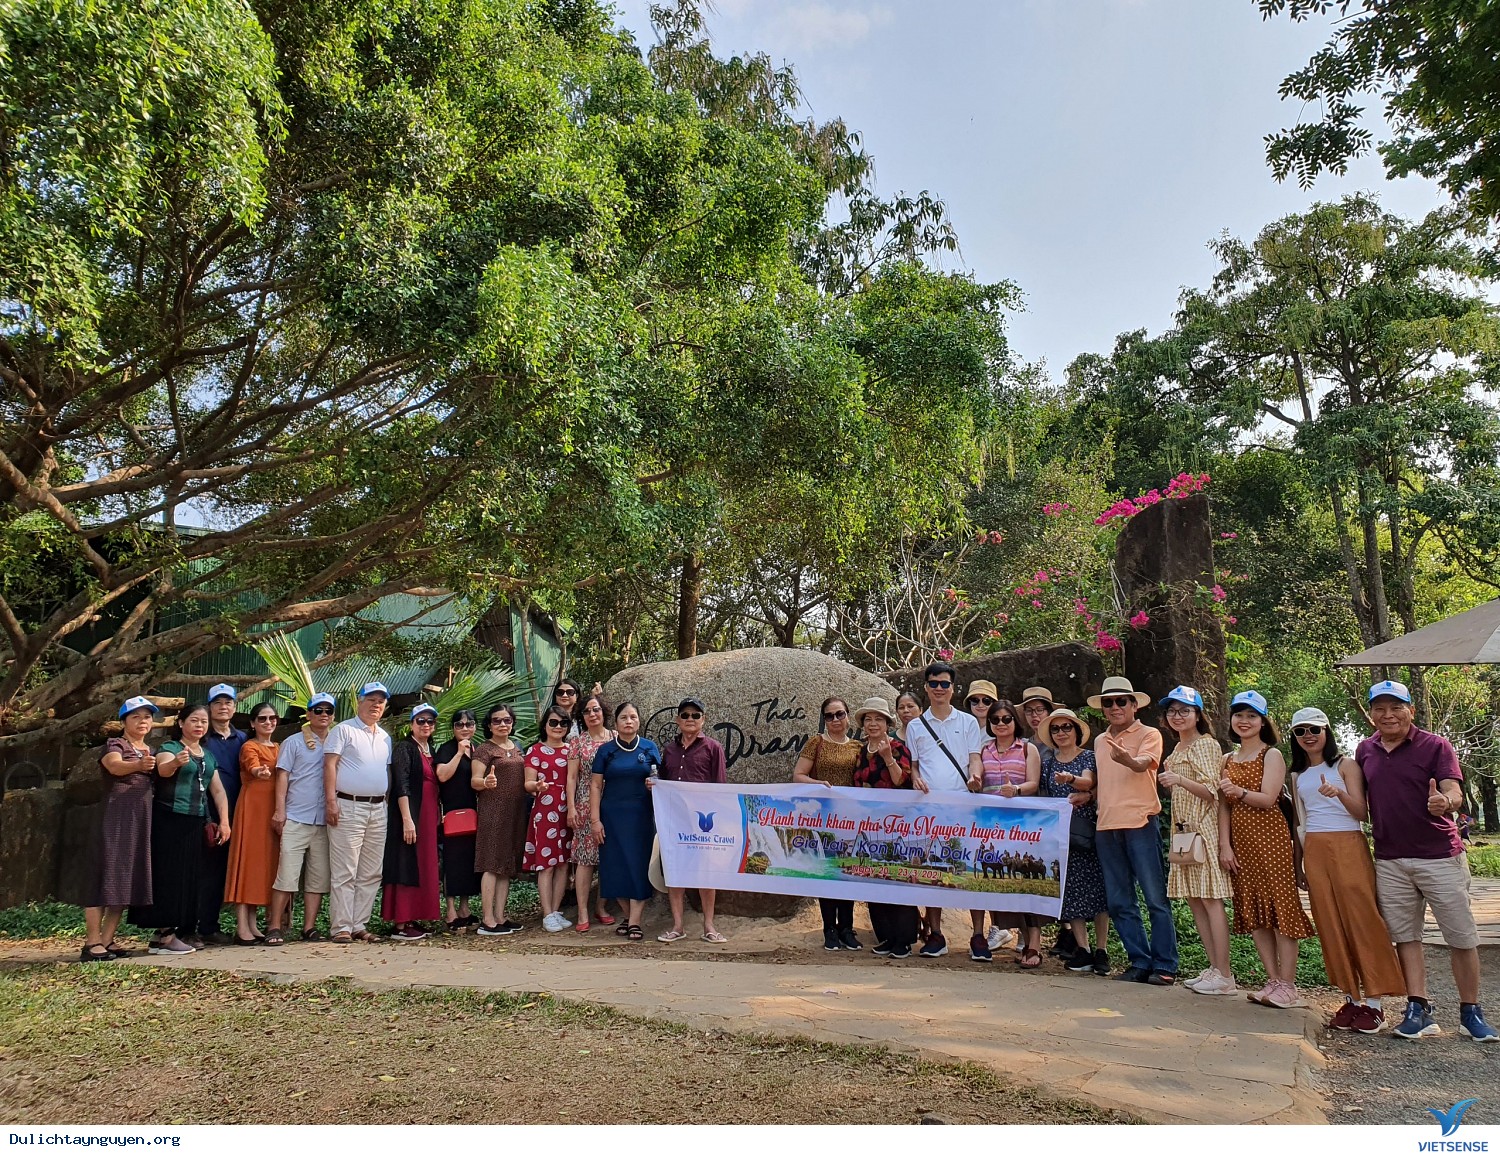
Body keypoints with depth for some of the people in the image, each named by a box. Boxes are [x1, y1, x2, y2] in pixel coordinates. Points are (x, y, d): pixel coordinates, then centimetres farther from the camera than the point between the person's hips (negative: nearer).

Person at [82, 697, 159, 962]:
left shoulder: (152, 752, 21)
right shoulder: (114, 745, 0)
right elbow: (115, 766, -23)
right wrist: (138, 765, -43)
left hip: (144, 819, 7)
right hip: (117, 817, -7)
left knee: (131, 878, 4)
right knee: (109, 875, -11)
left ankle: (106, 941, 8)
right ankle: (91, 943, -10)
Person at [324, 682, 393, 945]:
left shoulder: (385, 737, 18)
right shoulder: (343, 730, -1)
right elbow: (330, 764, -8)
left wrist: (387, 801, 12)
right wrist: (331, 800, -15)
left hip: (378, 809, 7)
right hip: (348, 807, -6)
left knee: (371, 873, 7)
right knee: (344, 873, -5)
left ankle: (359, 925, 13)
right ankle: (341, 928, -1)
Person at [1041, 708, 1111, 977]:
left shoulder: (1089, 756, 2)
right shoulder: (1047, 762, 13)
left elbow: (1088, 782, -17)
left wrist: (1070, 779, -36)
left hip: (1089, 829, -3)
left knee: (1096, 885, -6)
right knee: (1070, 888, -1)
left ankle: (1101, 950, 0)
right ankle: (1081, 948, 4)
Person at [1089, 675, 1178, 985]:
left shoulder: (1149, 734, -1)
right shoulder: (1099, 741, 17)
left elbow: (1144, 763, -22)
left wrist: (1128, 759, -44)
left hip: (1140, 824, -6)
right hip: (1106, 828, 6)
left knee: (1155, 898, -2)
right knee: (1119, 903, 9)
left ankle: (1164, 965, 6)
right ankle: (1139, 962, 18)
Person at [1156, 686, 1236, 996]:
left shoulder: (1206, 745, -8)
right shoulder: (1178, 749, 17)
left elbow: (1211, 792, -16)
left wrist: (1179, 780, -30)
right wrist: (1166, 778, 11)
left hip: (1204, 828, -9)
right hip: (1184, 830, 9)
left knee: (1210, 899, -8)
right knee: (1194, 900, 8)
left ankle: (1225, 977, -4)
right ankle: (1214, 968, 15)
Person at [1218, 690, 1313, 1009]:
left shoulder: (1272, 755, -1)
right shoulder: (1228, 760, 14)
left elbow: (1268, 799, -13)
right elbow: (1225, 806, 9)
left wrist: (1239, 792, -29)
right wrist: (1224, 845, 1)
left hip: (1270, 838, -6)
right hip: (1241, 841, 6)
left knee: (1280, 906, -5)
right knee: (1253, 911, 7)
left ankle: (1288, 985, 0)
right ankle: (1273, 980, 15)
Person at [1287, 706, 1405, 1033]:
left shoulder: (1345, 765, 0)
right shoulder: (1297, 774, 13)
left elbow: (1362, 813, -7)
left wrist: (1340, 793, -27)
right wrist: (1298, 865, 16)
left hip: (1348, 847, -4)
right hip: (1315, 850, 4)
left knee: (1362, 919, -6)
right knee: (1331, 925, 4)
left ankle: (1374, 1002, 1)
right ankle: (1351, 998, 11)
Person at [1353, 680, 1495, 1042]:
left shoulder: (1436, 745, -5)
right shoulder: (1365, 751, 7)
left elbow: (1454, 791, -16)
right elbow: (1361, 798, 19)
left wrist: (1445, 802, -37)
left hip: (1439, 856, -3)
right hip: (1389, 860, 4)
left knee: (1461, 936, 4)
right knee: (1405, 935, 6)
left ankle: (1471, 1013, 18)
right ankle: (1418, 1010, 12)